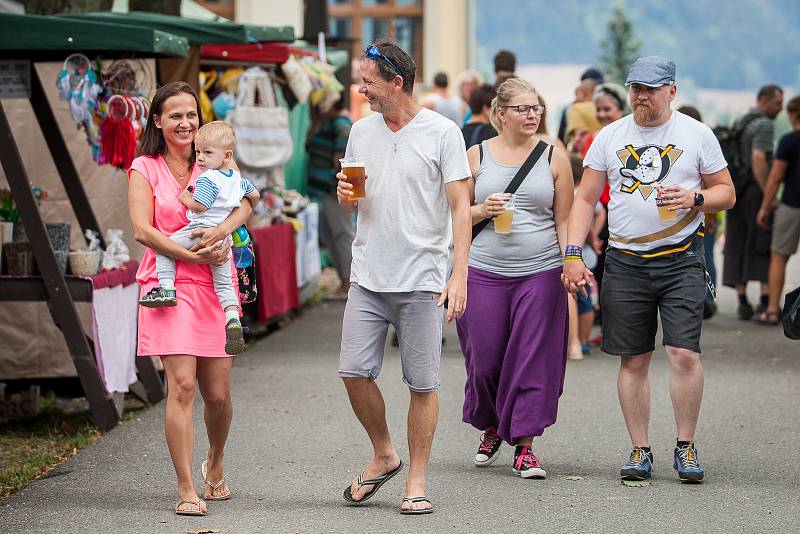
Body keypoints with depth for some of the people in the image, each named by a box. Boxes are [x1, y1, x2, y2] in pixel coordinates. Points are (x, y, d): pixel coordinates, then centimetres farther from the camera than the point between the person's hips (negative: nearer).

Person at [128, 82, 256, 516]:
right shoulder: (144, 168, 4)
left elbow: (244, 203, -2)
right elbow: (142, 230, -6)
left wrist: (223, 229, -22)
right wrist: (193, 256, -13)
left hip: (215, 286, 3)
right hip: (169, 285, -3)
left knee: (217, 394, 5)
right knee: (182, 385, -15)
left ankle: (215, 465, 34)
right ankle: (186, 489, -10)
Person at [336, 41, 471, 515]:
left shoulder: (442, 133, -4)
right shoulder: (361, 132, 11)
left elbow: (460, 207, -6)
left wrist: (460, 273, -14)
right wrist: (345, 195, -3)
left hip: (421, 280, -4)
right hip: (368, 278, 4)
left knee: (423, 384, 0)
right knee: (354, 372, -2)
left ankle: (417, 481, 10)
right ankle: (384, 456, 20)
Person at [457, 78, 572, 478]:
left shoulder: (554, 156, 5)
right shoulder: (477, 155, 6)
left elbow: (564, 219, 7)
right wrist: (482, 210, -10)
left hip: (540, 272, 0)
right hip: (484, 272, 1)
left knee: (533, 360, -2)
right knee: (485, 358, 4)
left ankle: (524, 445, 5)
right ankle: (491, 428, 30)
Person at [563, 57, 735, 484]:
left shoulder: (697, 134, 4)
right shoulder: (610, 137, 8)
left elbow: (727, 193, 8)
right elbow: (585, 198, 9)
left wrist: (695, 198, -13)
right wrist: (573, 253, -2)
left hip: (681, 260, -2)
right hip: (625, 262, 2)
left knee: (684, 353, -12)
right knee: (633, 360, 4)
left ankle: (685, 447, 2)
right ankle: (640, 451, 12)